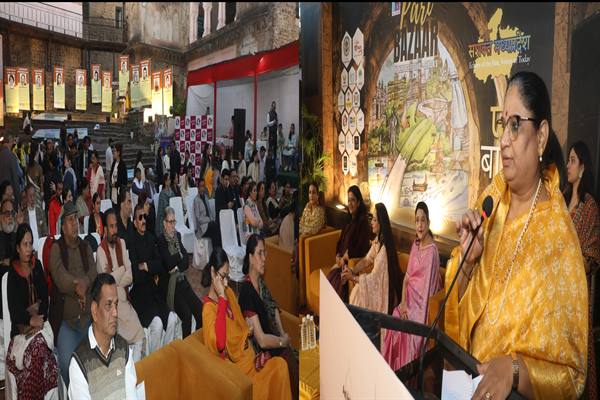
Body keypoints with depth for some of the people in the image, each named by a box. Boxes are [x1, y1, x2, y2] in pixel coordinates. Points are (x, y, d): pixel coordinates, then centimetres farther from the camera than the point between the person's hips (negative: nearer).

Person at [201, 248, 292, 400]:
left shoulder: (229, 292, 8)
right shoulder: (208, 308, -14)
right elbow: (219, 343, -31)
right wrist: (222, 298, -26)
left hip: (247, 355, 7)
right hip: (234, 365, -7)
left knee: (280, 364, -14)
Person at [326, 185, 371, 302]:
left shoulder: (363, 222, -9)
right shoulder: (349, 220, 16)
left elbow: (361, 249, -14)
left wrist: (345, 258, -9)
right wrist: (338, 256, 3)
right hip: (342, 261, 7)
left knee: (337, 283, -26)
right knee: (328, 280, -14)